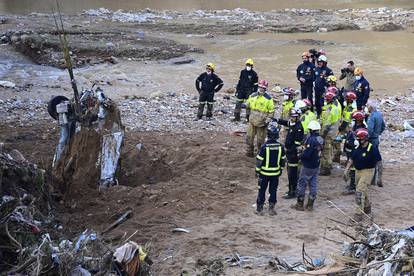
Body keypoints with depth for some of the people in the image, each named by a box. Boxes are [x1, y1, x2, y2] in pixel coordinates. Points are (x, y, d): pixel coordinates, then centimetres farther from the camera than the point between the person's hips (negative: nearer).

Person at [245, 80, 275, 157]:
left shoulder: (268, 98, -7)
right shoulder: (253, 96, 6)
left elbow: (271, 110, -4)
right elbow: (248, 104, 19)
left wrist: (268, 119, -12)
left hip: (262, 122, -4)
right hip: (252, 120, 4)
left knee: (260, 139, 4)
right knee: (249, 136, 7)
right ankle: (250, 151, 20)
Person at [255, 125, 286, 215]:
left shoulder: (264, 146, -18)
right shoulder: (280, 146, -7)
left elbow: (259, 160, -13)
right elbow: (283, 159, 4)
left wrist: (257, 171, -2)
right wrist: (281, 169, 18)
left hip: (264, 173, -3)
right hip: (276, 173, 3)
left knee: (262, 190, 9)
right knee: (273, 191, 14)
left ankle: (259, 209, 15)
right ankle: (271, 208, 17)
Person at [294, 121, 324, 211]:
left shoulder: (311, 140, -24)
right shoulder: (320, 139, 2)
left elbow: (307, 154, -28)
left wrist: (301, 156, -7)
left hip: (308, 166, -8)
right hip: (316, 165, 8)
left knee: (302, 184, 5)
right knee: (313, 185, 12)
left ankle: (300, 204, 12)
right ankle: (310, 205, 19)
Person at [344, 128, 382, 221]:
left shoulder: (373, 149, -16)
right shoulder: (357, 148, 3)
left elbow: (379, 162, -12)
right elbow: (351, 160, 11)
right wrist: (346, 171, 5)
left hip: (367, 172, -7)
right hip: (358, 172, 7)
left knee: (360, 192, -13)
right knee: (363, 191, 21)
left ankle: (359, 214, -8)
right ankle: (367, 208, 42)